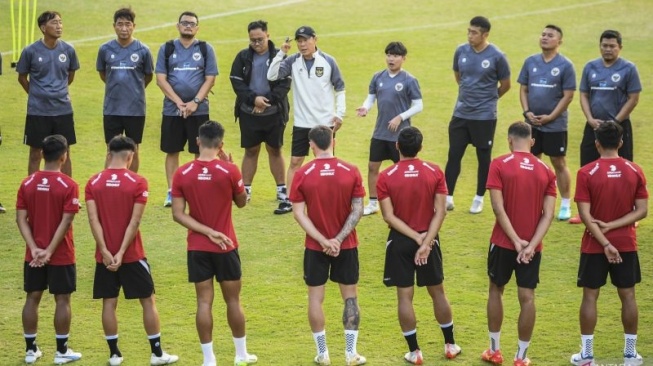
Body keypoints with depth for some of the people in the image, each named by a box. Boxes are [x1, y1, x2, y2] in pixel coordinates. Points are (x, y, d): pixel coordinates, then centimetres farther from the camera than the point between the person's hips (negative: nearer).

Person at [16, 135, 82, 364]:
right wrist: (49, 251, -15)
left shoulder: (27, 184, -1)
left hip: (33, 255, 4)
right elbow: (66, 222, -17)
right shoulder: (68, 186, -13)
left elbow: (21, 219, -6)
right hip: (61, 255, -4)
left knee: (32, 298, 12)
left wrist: (34, 248, -10)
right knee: (62, 300, 6)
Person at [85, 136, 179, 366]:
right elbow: (134, 222, -14)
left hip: (105, 255, 3)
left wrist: (105, 251, -10)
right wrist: (122, 252, -13)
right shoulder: (137, 182, -9)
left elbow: (93, 219, -8)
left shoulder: (94, 183, -1)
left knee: (109, 303, 9)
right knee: (148, 301, 7)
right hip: (131, 255, -3)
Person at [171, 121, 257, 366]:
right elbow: (242, 202, 4)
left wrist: (208, 232, -10)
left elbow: (178, 214, -9)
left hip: (197, 247, 1)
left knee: (204, 302, 5)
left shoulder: (182, 174, -6)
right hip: (226, 247, -1)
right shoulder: (229, 171, -13)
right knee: (233, 301, 12)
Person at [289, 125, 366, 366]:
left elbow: (299, 213, -12)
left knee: (316, 298, 11)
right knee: (350, 297, 12)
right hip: (346, 246, 1)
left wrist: (323, 241, -13)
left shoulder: (302, 174, -9)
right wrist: (339, 239, -12)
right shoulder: (351, 172, -7)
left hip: (315, 247, -1)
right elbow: (357, 210, -11)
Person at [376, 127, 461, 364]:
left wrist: (416, 237, -12)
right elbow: (440, 211, -11)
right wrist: (426, 241, -13)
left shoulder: (386, 177, -11)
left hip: (400, 241, -2)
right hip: (428, 239, 2)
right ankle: (450, 345, 26)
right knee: (437, 292, 16)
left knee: (405, 296, 6)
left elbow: (389, 216, -14)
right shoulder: (435, 173, -7)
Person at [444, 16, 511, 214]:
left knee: (484, 158, 7)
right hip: (461, 113, 3)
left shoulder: (496, 56, -12)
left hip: (484, 116, -3)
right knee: (454, 155, 3)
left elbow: (505, 85, 1)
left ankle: (479, 199, 19)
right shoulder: (461, 51, -1)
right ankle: (448, 198, 9)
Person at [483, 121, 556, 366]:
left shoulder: (499, 165, -9)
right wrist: (530, 245, -12)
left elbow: (498, 207, -15)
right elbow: (548, 214, -7)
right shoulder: (545, 171, 0)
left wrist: (517, 241, -13)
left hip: (503, 243, -1)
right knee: (527, 297, 5)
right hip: (532, 246, 1)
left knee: (496, 290, 17)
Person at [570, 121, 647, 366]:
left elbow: (585, 215, -15)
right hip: (626, 245, 2)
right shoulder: (635, 171, -4)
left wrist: (605, 243, -14)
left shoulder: (586, 173, -11)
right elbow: (641, 211, -6)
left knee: (590, 296, 7)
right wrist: (611, 226, -10)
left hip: (595, 246, -2)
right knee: (628, 296, 11)